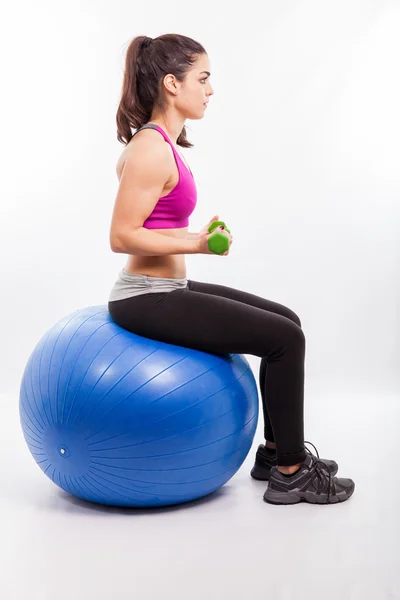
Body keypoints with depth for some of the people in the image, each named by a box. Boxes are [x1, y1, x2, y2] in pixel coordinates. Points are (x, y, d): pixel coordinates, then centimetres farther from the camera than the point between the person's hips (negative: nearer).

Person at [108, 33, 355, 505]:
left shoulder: (155, 143, 11)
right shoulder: (153, 150, -19)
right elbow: (121, 236, -22)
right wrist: (197, 244, -21)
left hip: (163, 289, 10)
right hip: (147, 298, -10)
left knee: (286, 323, 13)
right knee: (284, 339, -10)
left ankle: (274, 450, 22)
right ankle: (290, 473, 5)